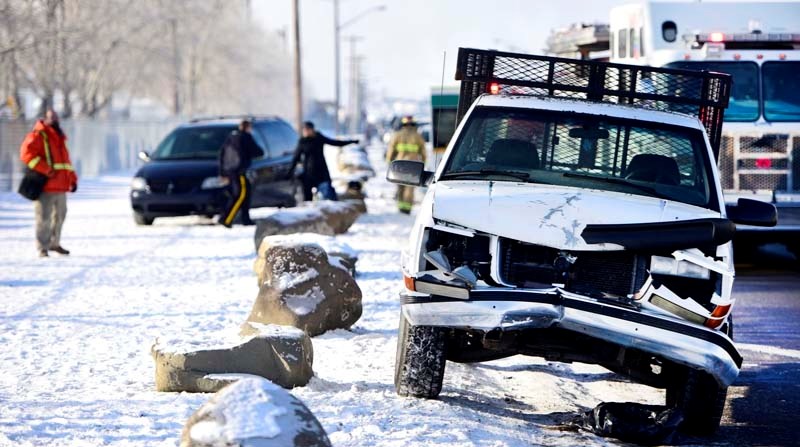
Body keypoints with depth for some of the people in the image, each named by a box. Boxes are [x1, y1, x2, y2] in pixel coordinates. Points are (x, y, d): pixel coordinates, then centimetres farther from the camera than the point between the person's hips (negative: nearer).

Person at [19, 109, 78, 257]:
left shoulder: (59, 138, 21)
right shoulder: (37, 136, -6)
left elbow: (65, 159, 28)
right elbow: (26, 153, -20)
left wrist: (72, 179, 17)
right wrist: (46, 170, -24)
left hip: (60, 187, 9)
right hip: (45, 187, -9)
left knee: (60, 215, 18)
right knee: (44, 217, -8)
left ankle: (54, 243, 33)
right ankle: (42, 248, -2)